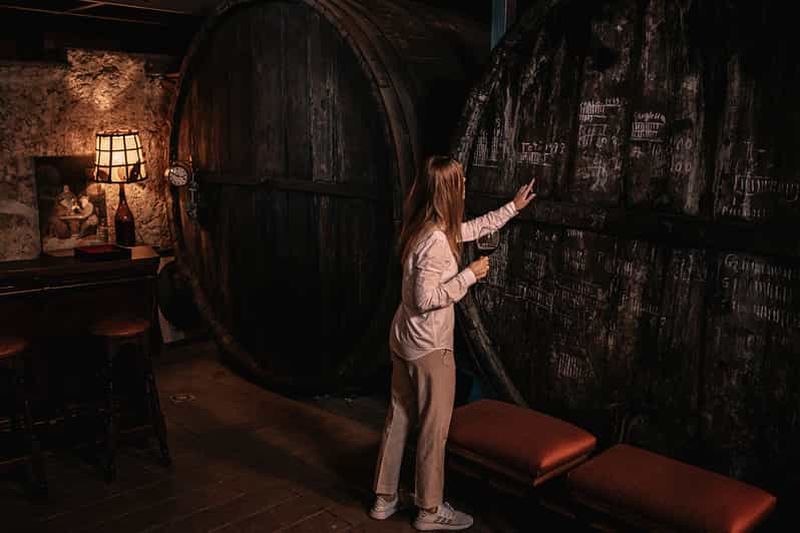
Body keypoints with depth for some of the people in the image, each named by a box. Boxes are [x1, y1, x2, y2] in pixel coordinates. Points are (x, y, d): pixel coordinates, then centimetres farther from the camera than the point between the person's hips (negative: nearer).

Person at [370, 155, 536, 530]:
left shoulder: (427, 228, 5)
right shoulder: (435, 240, -24)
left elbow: (474, 228, 22)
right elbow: (426, 299, -25)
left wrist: (513, 207, 29)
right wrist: (470, 275, -17)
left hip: (404, 340, 9)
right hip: (429, 346, -9)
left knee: (399, 418, 17)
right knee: (434, 428, 5)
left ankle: (385, 499, 29)